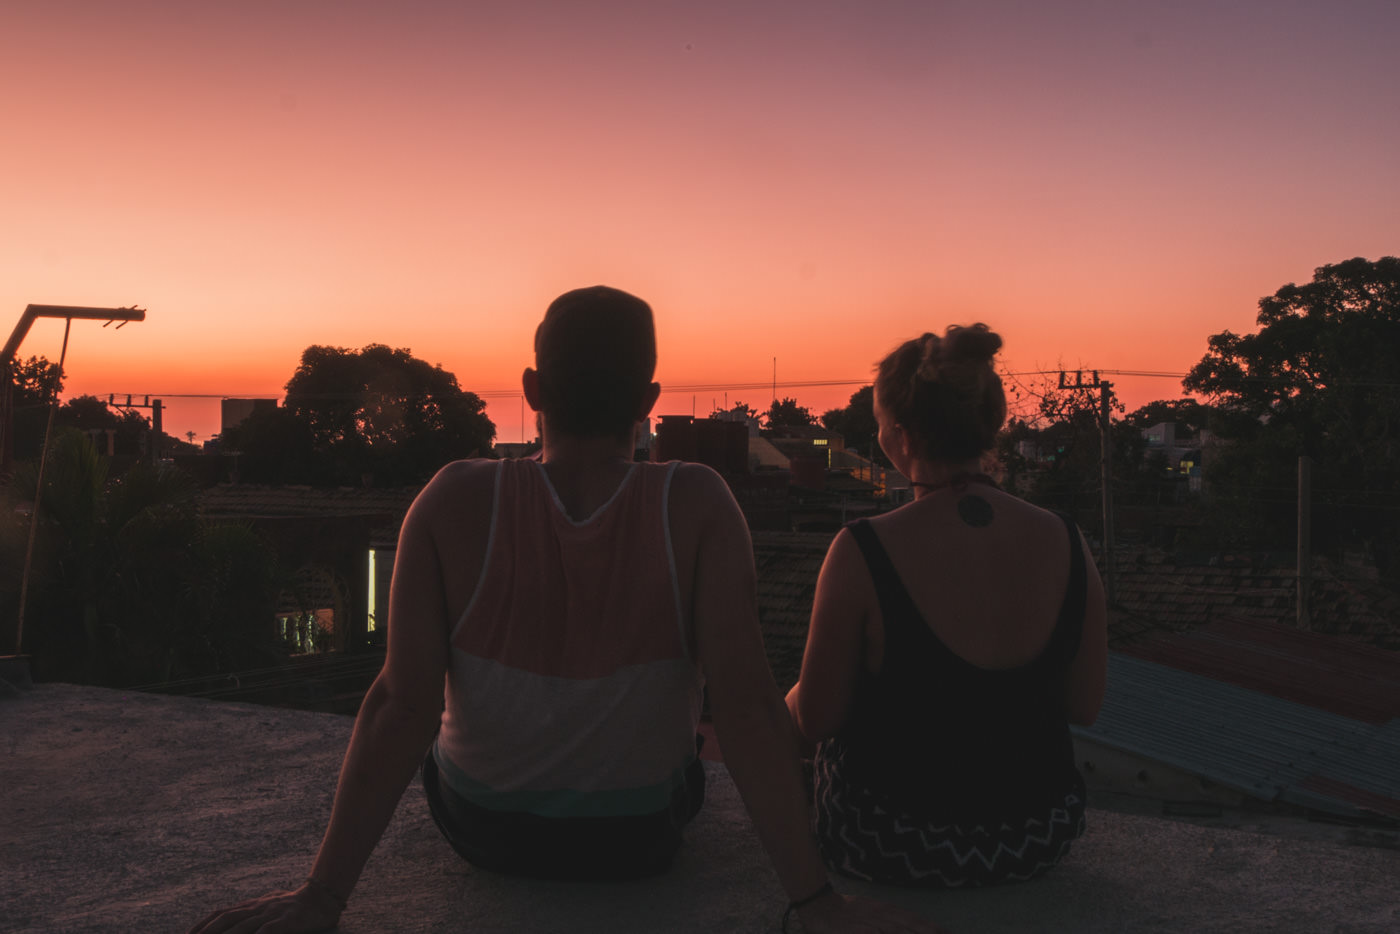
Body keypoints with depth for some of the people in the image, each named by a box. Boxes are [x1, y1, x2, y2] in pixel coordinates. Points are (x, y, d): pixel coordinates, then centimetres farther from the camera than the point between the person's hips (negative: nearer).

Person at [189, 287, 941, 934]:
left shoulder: (455, 502, -23)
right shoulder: (696, 507, -24)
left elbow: (403, 705, -26)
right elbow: (745, 702, -29)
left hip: (479, 828, 1)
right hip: (641, 838, 0)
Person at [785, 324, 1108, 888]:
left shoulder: (863, 552, -23)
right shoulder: (1065, 542, -11)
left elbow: (816, 720, -13)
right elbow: (1085, 707, 0)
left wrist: (794, 697, 10)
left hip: (893, 850, -4)